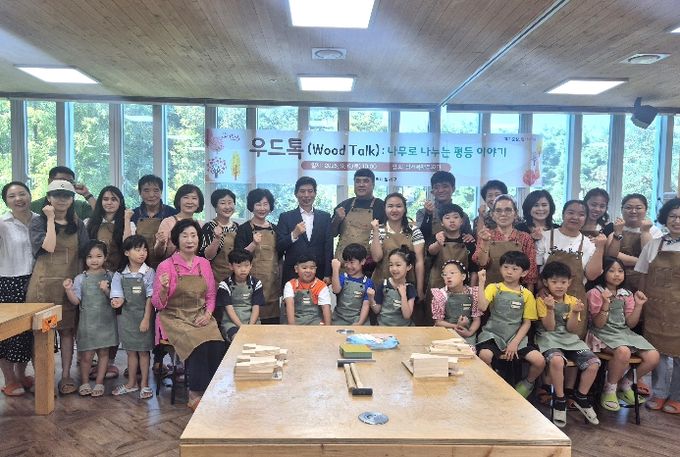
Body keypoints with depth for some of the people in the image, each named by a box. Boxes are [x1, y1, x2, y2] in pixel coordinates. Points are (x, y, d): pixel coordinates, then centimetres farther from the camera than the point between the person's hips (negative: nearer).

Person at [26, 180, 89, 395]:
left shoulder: (78, 224, 10)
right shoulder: (38, 222, 2)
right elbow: (49, 246, -15)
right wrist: (51, 219, -11)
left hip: (70, 284, 2)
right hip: (44, 284, -2)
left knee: (67, 329, 5)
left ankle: (66, 375, 12)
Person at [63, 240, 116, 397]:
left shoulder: (110, 276, 1)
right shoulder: (80, 278, 0)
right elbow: (75, 301, -3)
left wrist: (106, 290, -18)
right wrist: (68, 290, -18)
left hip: (105, 320, 1)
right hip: (87, 321, -1)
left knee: (103, 352, 8)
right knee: (86, 355, 2)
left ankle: (99, 383, 22)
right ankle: (84, 382, 23)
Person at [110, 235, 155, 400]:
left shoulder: (149, 273, -8)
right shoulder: (120, 274, -1)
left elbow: (150, 298, -9)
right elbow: (118, 295, -1)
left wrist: (146, 319, -13)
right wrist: (117, 301, -25)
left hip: (143, 316, -3)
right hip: (126, 316, 3)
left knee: (143, 351, 6)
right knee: (130, 351, 15)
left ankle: (144, 384, 19)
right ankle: (131, 383, 29)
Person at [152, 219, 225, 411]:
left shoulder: (204, 264, 8)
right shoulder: (166, 266, -5)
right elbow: (158, 304, -3)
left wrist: (208, 314, -4)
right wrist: (164, 289, -23)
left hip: (201, 317, 4)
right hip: (175, 318, -3)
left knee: (217, 344, -26)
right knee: (199, 344, -30)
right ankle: (195, 395, -12)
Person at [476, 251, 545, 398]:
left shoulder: (527, 294, 4)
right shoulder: (493, 288, 0)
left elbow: (527, 322, 4)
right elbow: (482, 307, -17)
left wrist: (515, 343, -7)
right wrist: (481, 283, -21)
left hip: (516, 337, 2)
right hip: (493, 335, -2)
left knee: (540, 361, -17)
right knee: (484, 355, -32)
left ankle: (527, 383, 17)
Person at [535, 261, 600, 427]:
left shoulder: (573, 301, 8)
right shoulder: (542, 300, -2)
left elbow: (572, 329, 0)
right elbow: (549, 327, -10)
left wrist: (575, 313, -16)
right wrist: (550, 309, -24)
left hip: (571, 339, 5)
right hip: (550, 339, -4)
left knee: (594, 363, -18)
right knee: (556, 360, -36)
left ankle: (580, 398, 7)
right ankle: (559, 400, -13)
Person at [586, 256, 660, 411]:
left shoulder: (627, 294, 12)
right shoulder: (595, 293, -4)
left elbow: (630, 323, 6)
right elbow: (598, 324, -11)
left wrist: (639, 305, -6)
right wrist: (606, 304, -24)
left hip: (624, 333, 6)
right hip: (603, 334, -6)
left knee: (653, 356, -17)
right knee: (623, 352, -36)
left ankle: (625, 385, 8)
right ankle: (609, 390, -12)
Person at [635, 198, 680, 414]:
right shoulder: (653, 245, 6)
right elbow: (644, 278, 8)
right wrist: (641, 305, 4)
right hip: (655, 307, 2)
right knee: (657, 350, 8)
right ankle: (659, 394, 23)